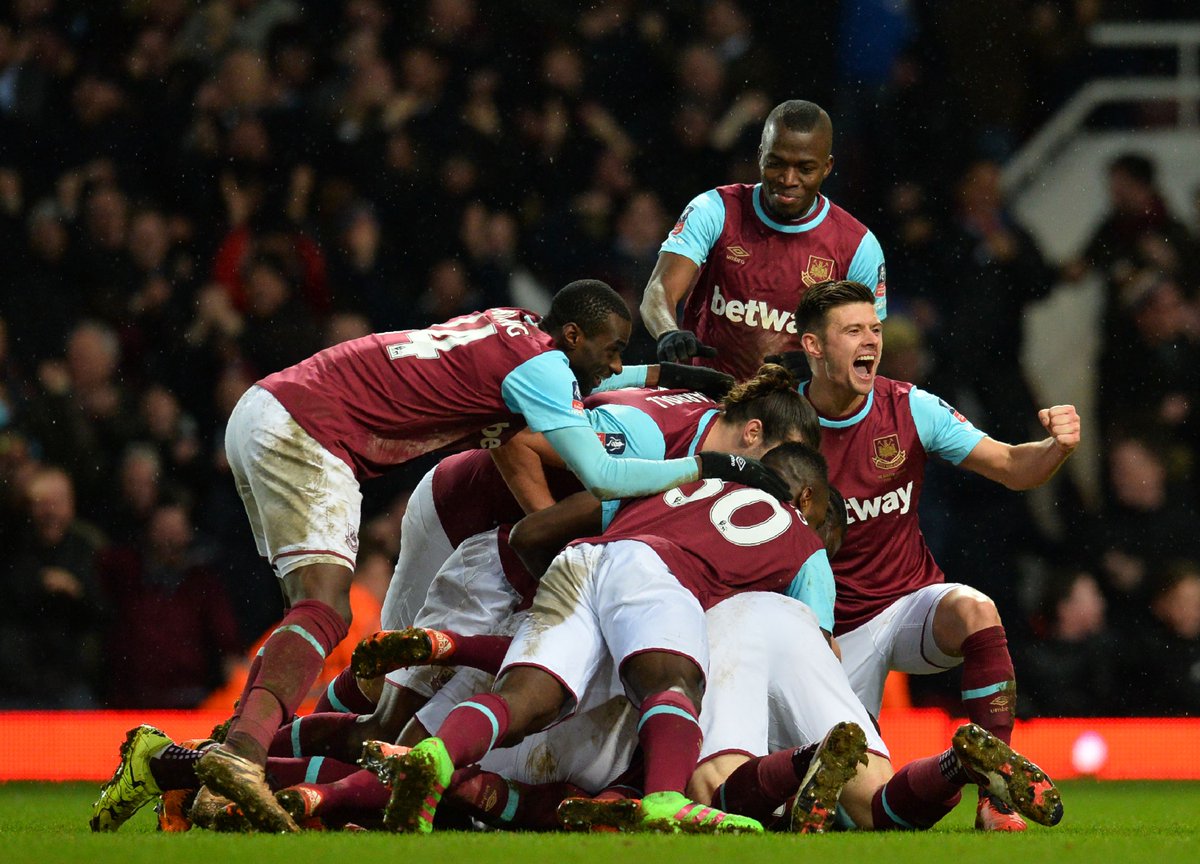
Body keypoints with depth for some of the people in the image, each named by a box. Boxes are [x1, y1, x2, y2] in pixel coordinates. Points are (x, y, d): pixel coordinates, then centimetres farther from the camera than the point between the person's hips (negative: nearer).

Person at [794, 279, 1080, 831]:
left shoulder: (910, 409, -6)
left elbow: (1013, 469, -4)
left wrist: (1058, 445, -27)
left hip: (913, 601, 0)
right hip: (837, 630, 0)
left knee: (975, 611, -35)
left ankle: (997, 797, -31)